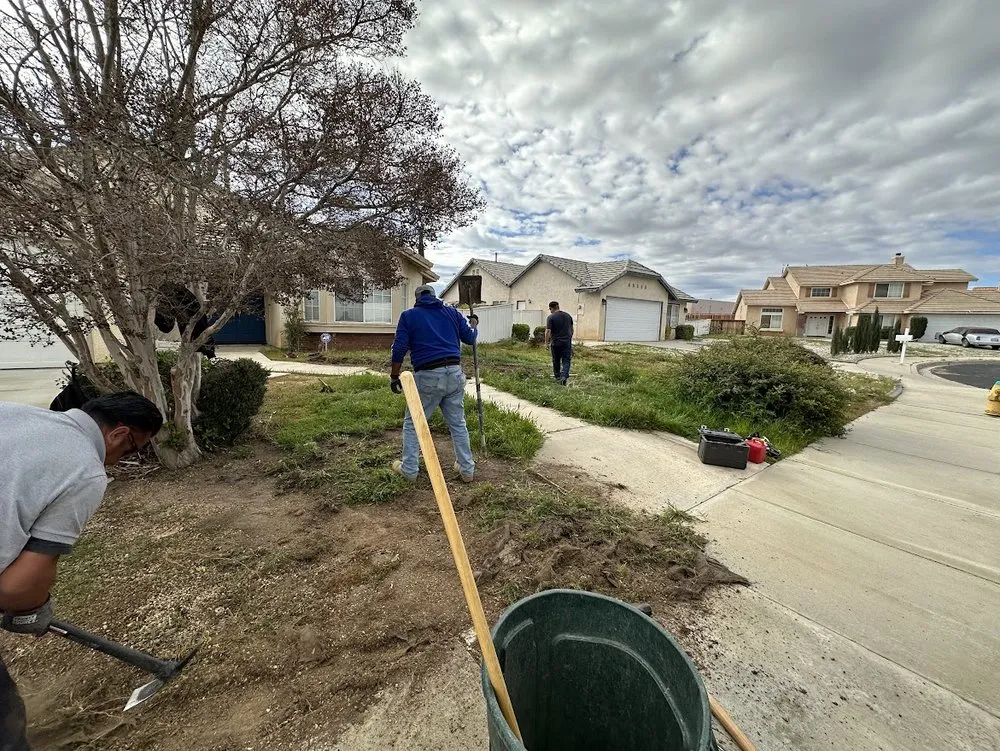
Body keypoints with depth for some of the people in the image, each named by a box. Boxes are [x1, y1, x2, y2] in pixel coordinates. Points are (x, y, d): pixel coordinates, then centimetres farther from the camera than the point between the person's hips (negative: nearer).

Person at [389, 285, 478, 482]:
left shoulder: (409, 315, 6)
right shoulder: (452, 312, 14)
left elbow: (399, 349, 0)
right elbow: (469, 338, 18)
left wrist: (394, 376, 7)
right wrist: (473, 324, 39)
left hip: (427, 376, -3)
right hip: (455, 374, 4)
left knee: (412, 423, 14)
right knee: (458, 423, 14)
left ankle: (409, 468, 21)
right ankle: (467, 468, 21)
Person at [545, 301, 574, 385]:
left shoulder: (551, 317, -9)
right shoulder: (568, 315, 8)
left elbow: (548, 331, -15)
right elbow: (571, 329, 16)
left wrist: (546, 342, -6)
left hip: (555, 343, -3)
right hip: (567, 342, 3)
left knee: (556, 361, 12)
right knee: (566, 360, 3)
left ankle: (558, 377, 22)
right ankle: (564, 375, -17)